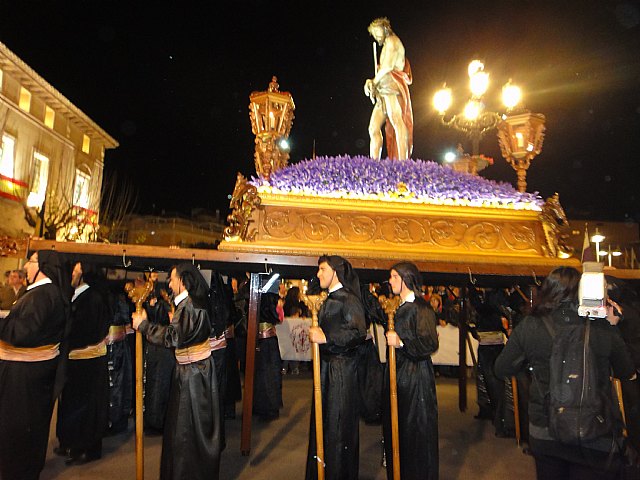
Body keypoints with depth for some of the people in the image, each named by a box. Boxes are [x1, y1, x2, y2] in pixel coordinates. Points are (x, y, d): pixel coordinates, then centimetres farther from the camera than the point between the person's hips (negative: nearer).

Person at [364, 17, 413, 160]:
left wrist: (374, 82, 2)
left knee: (396, 122, -24)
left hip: (391, 84, -10)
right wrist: (371, 82, 9)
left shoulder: (392, 41, 9)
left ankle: (403, 163, -36)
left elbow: (388, 66, -6)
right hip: (382, 91, 10)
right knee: (373, 128, 0)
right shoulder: (386, 47, 37)